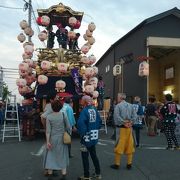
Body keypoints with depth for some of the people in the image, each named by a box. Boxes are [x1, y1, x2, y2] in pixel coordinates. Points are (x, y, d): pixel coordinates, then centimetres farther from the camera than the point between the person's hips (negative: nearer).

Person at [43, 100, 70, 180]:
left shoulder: (49, 117, -9)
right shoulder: (63, 114, -7)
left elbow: (48, 130, -10)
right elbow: (68, 127, -5)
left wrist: (48, 141, -6)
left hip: (52, 138, 0)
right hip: (62, 138, 1)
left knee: (50, 155, 12)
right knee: (62, 156, 11)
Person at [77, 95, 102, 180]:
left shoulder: (84, 111, -19)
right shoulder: (94, 109, 2)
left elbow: (80, 123, -30)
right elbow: (99, 121, 8)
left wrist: (82, 133, -15)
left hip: (87, 137, -7)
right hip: (94, 137, 7)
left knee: (85, 156, 6)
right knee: (93, 155, 20)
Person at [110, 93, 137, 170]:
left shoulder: (118, 106, -9)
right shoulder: (130, 105, 7)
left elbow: (117, 116, -20)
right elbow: (135, 115, 0)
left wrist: (124, 122, -11)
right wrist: (130, 122, -3)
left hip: (121, 128, -4)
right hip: (129, 128, 5)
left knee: (119, 146, 3)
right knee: (129, 145, 10)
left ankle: (117, 164, 11)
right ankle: (129, 164, 16)